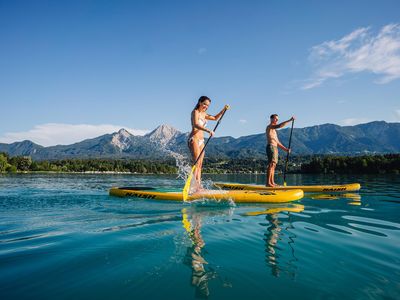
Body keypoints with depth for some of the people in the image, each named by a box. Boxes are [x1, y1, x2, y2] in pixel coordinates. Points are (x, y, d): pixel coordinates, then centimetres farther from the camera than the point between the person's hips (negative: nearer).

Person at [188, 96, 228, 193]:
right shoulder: (195, 112, -7)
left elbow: (215, 118, 30)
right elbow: (196, 124, -25)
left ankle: (199, 186, 6)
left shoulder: (203, 114, 18)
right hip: (194, 139, -9)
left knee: (200, 165, 5)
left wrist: (223, 110, 17)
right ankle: (194, 186, -18)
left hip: (201, 141, 9)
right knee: (196, 163, -16)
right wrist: (208, 130, -38)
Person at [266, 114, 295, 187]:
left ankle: (272, 182, 7)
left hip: (275, 148, 10)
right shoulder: (269, 126, -2)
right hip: (271, 147, -10)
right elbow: (279, 126, -23)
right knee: (271, 164, -16)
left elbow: (277, 142, 25)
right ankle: (268, 183, -19)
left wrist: (285, 149, 17)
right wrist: (290, 120, -21)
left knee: (273, 165, 6)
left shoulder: (274, 130, 27)